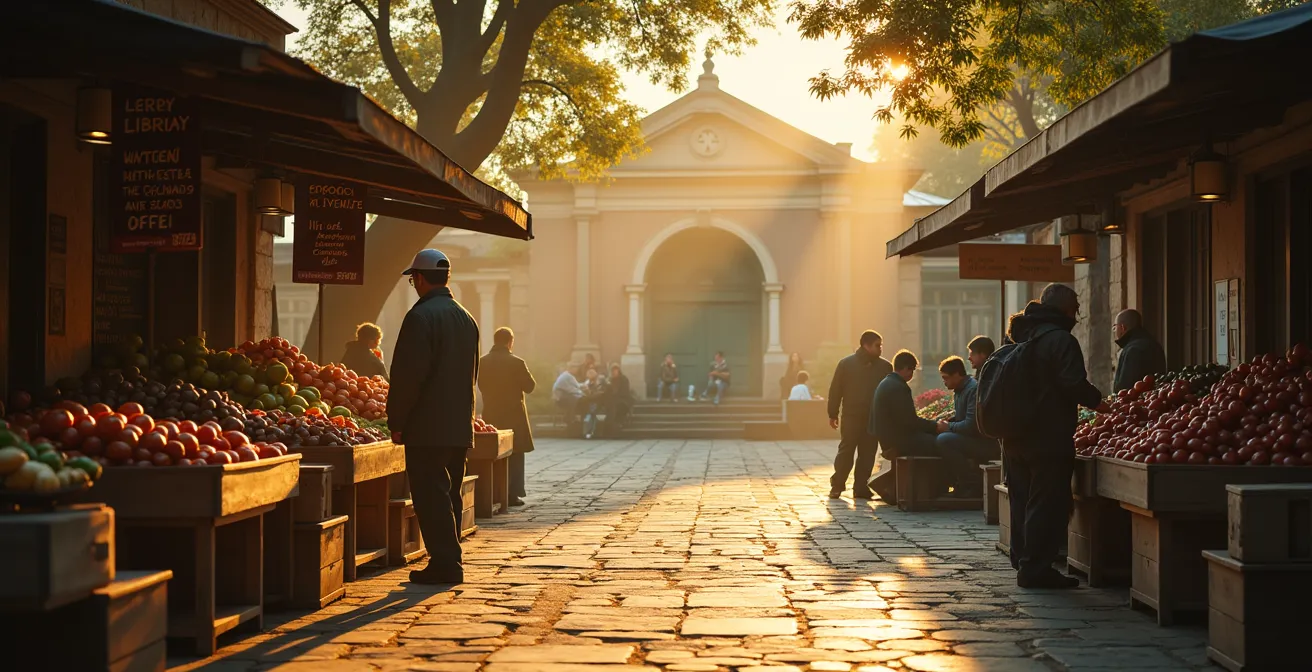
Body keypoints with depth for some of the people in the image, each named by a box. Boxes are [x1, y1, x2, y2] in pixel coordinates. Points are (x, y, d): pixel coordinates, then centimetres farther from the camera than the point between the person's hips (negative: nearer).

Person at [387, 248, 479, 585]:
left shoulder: (421, 316, -12)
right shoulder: (466, 317, 14)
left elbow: (408, 374, -17)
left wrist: (396, 421, -10)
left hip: (427, 428, -8)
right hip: (459, 427, 8)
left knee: (430, 497, -4)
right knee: (447, 495, 14)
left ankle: (444, 563, -6)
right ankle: (449, 562, 18)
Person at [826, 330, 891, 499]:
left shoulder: (885, 366, 4)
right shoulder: (846, 364, -3)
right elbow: (835, 390, -1)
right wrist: (833, 414, -2)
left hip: (874, 418, 3)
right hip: (851, 416, -3)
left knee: (867, 454, 3)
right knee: (846, 451, -3)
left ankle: (861, 487, 8)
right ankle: (837, 486, 5)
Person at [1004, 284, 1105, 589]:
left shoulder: (1021, 336, 14)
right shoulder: (1061, 340, -14)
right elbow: (1074, 385, -20)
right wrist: (1098, 401, -3)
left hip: (1016, 437, 9)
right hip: (1050, 439, -9)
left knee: (1023, 502, 16)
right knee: (1047, 504, -3)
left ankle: (1022, 562, 23)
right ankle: (1035, 568, -2)